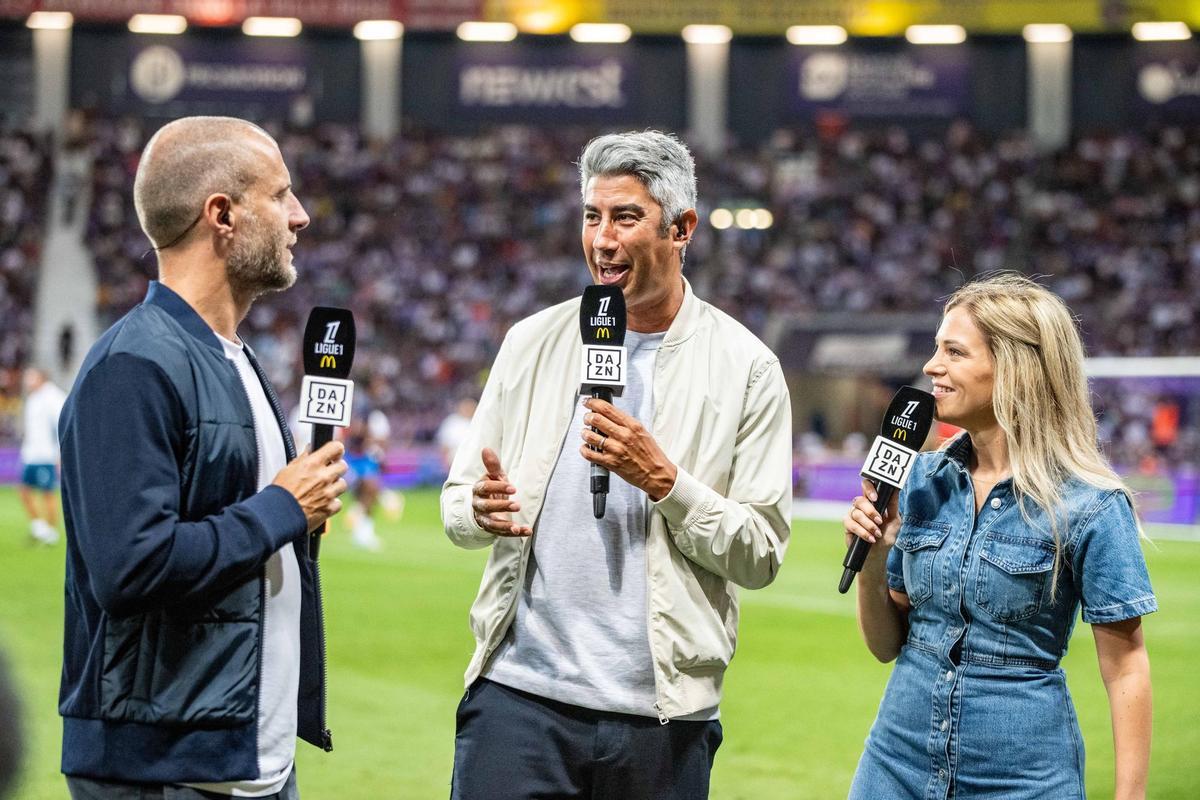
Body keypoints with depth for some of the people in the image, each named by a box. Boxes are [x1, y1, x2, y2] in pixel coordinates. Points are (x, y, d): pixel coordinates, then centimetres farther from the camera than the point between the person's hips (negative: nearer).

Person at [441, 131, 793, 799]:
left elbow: (762, 556, -2)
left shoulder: (746, 369, 0)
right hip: (520, 691, 1)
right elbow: (459, 499, 12)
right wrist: (483, 509, -11)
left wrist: (664, 480, -15)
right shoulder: (535, 341, 8)